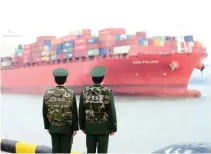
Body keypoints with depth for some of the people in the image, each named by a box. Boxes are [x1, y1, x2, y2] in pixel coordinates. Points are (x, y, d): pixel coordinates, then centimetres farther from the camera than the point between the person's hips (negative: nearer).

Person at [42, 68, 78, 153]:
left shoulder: (48, 93, -6)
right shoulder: (71, 93, -14)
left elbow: (45, 112, 0)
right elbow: (74, 113, -13)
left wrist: (47, 126, 11)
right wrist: (75, 128, -4)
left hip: (54, 127, 3)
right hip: (67, 128, -3)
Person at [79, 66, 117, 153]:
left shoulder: (85, 91, -4)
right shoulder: (107, 92, -12)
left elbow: (81, 111, 1)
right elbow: (111, 112, -11)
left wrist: (82, 126, 11)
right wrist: (113, 127, -2)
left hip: (90, 127, 3)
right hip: (103, 127, -3)